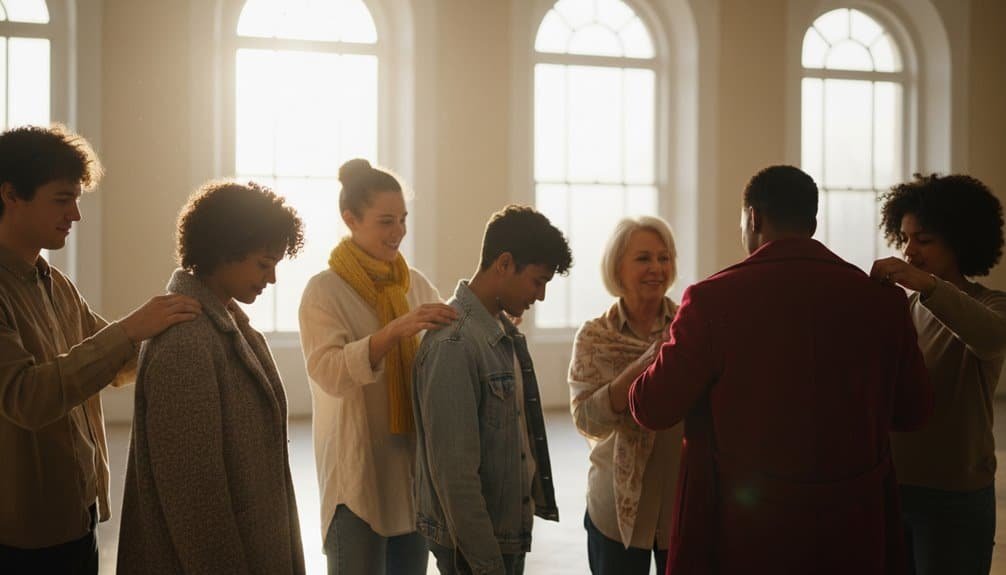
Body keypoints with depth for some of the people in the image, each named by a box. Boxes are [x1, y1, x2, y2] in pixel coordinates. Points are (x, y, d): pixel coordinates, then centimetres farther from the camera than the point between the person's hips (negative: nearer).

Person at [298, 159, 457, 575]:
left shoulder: (416, 284, 7)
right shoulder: (325, 290, -9)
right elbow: (329, 373, -22)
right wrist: (396, 329, -33)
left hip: (415, 466, 5)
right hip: (358, 473, -5)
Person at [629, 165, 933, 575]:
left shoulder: (713, 299, -15)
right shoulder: (882, 300, -5)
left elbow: (652, 408, -8)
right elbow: (913, 412, 6)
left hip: (742, 530, -3)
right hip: (854, 533, 3)